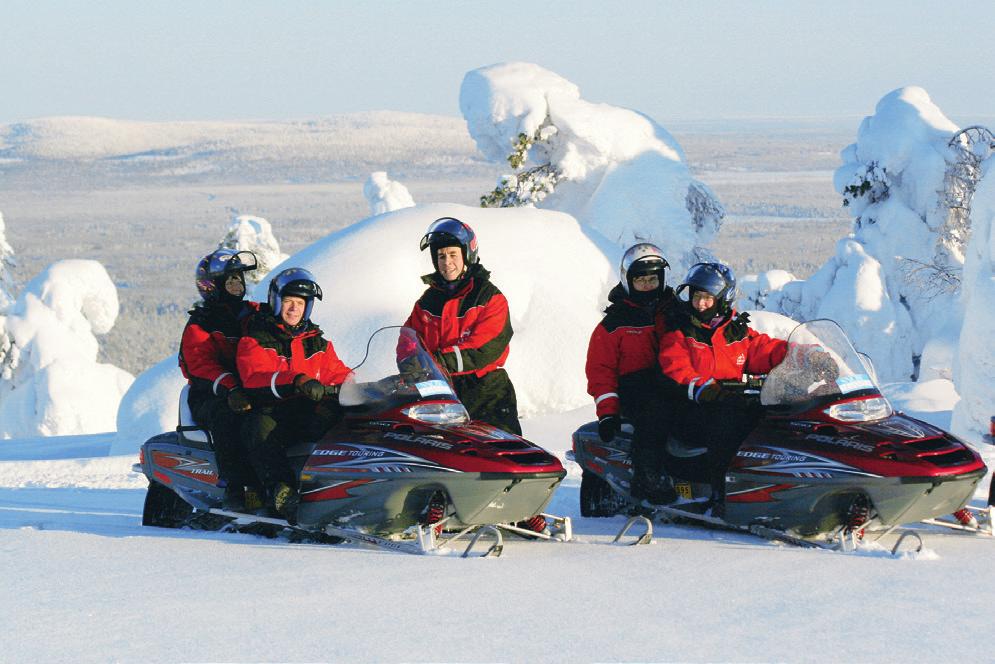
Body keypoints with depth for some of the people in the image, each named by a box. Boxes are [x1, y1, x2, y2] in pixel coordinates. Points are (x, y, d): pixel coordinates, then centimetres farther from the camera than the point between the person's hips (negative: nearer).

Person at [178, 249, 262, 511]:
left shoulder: (255, 314, 18)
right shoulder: (199, 327, 1)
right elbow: (202, 365, -15)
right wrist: (230, 388, -33)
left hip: (253, 390, 4)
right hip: (209, 398, -4)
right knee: (227, 415, -39)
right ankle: (237, 489, -43)